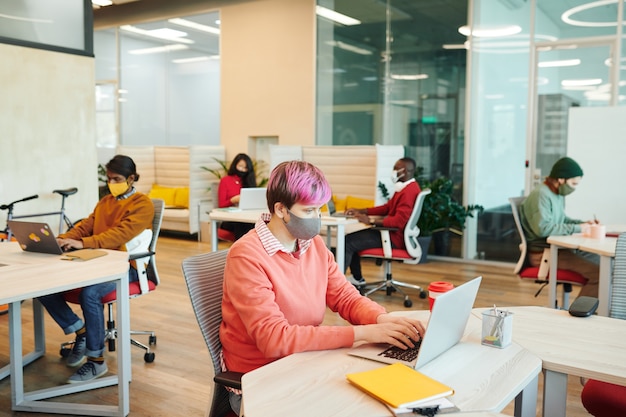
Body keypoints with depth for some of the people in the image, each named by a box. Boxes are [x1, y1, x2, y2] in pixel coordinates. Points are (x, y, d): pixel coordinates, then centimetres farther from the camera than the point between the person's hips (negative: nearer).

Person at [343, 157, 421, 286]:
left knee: (347, 242, -16)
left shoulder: (409, 191, -21)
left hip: (395, 238, -11)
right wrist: (361, 210, 10)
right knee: (351, 238, 15)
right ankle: (357, 278, 23)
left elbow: (398, 221, -30)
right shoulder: (405, 187, 13)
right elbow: (387, 207, 19)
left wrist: (371, 220, -26)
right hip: (391, 232, 11)